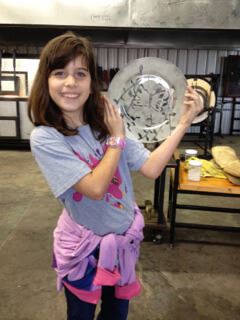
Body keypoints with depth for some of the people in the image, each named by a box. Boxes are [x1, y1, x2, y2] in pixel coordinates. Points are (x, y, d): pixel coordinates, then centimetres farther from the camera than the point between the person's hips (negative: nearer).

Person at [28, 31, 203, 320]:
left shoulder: (106, 123, -7)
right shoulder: (44, 138, -21)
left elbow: (151, 169, -12)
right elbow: (95, 188, -28)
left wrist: (184, 123, -16)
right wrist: (117, 138, -19)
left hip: (125, 237, 4)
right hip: (84, 244, -3)